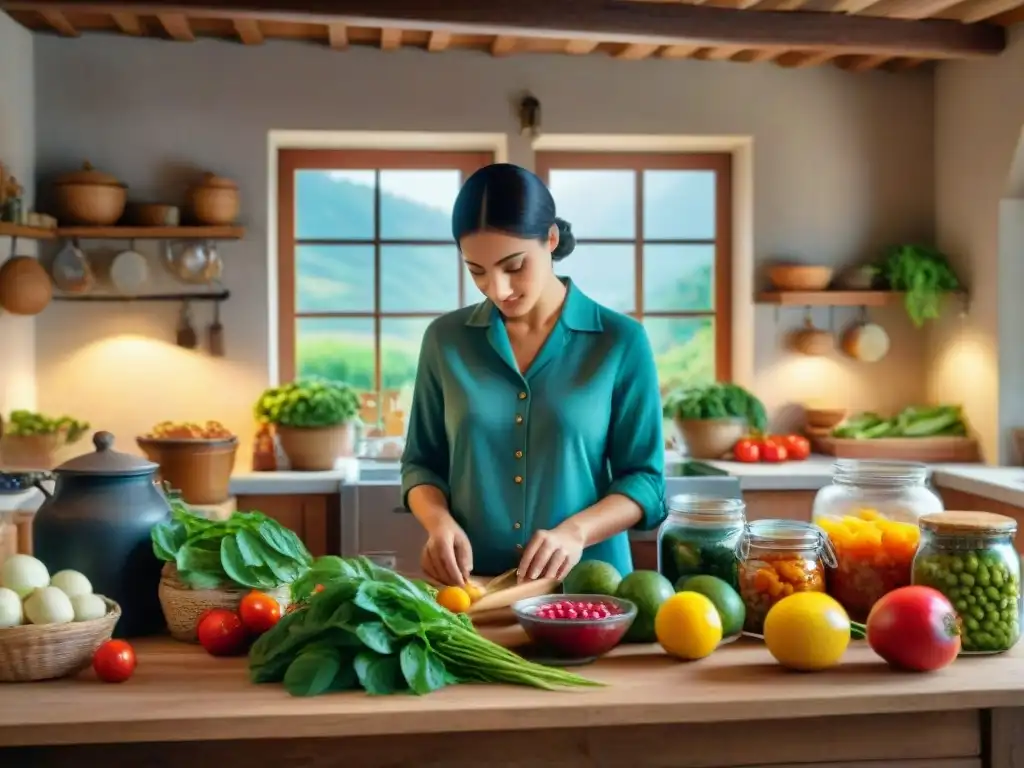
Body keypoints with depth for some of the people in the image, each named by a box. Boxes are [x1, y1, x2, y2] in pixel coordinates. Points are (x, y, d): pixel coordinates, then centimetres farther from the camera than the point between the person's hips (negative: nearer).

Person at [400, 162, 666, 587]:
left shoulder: (620, 341, -1)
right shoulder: (446, 339, 5)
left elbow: (644, 478, 1)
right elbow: (421, 462, 12)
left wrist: (576, 531, -16)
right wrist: (439, 522, -8)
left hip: (586, 586, -2)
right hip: (472, 588, 2)